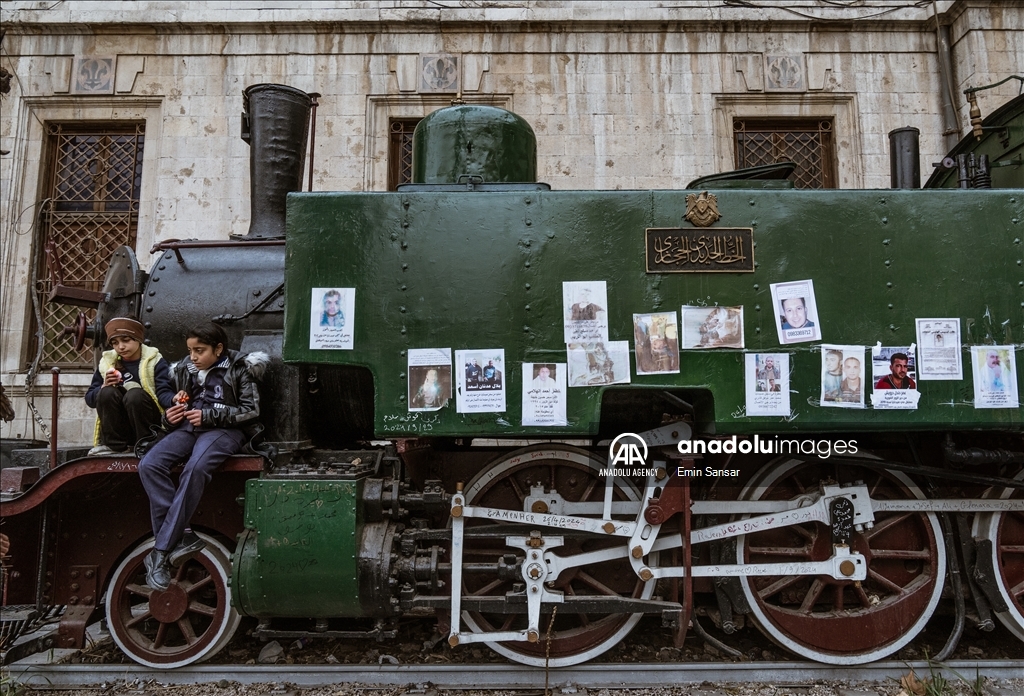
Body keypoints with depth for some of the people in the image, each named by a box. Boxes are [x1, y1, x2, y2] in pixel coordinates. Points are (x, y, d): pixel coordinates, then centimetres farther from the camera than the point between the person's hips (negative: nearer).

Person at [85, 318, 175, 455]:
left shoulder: (154, 361, -5)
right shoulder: (107, 362, 5)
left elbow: (164, 392, -19)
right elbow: (90, 399, 6)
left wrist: (174, 400, -42)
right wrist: (104, 387, -16)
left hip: (149, 424, -3)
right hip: (118, 427, 3)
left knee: (135, 394, -29)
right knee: (107, 392, -22)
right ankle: (114, 445, -13)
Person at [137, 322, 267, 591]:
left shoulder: (238, 369, 2)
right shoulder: (185, 370, 19)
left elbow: (251, 409, -4)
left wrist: (209, 415, -11)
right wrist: (170, 417, 3)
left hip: (224, 430, -6)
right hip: (189, 426, 6)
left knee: (195, 469, -36)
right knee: (148, 465, -24)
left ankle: (161, 551, -29)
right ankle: (179, 540, -27)